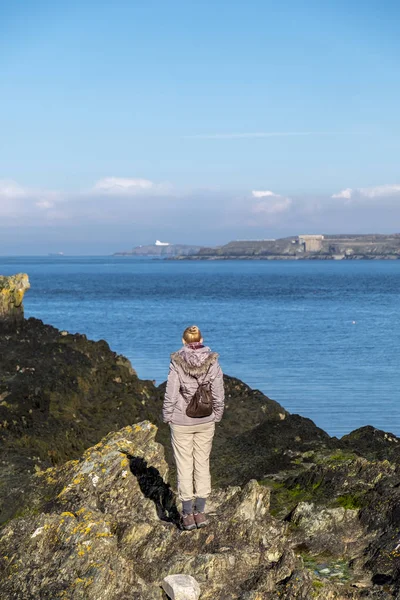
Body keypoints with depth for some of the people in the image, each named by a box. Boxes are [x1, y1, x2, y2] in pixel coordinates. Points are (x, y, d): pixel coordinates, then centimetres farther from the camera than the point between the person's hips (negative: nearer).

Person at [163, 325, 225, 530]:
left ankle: (188, 514, 10)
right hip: (205, 421, 2)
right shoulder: (212, 362, -6)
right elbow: (218, 395, -3)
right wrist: (217, 416, 11)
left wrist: (167, 417, 3)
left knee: (184, 466, 6)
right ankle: (200, 512, 15)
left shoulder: (177, 363, -12)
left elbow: (171, 395, -11)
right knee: (203, 464, 12)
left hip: (181, 422, -2)